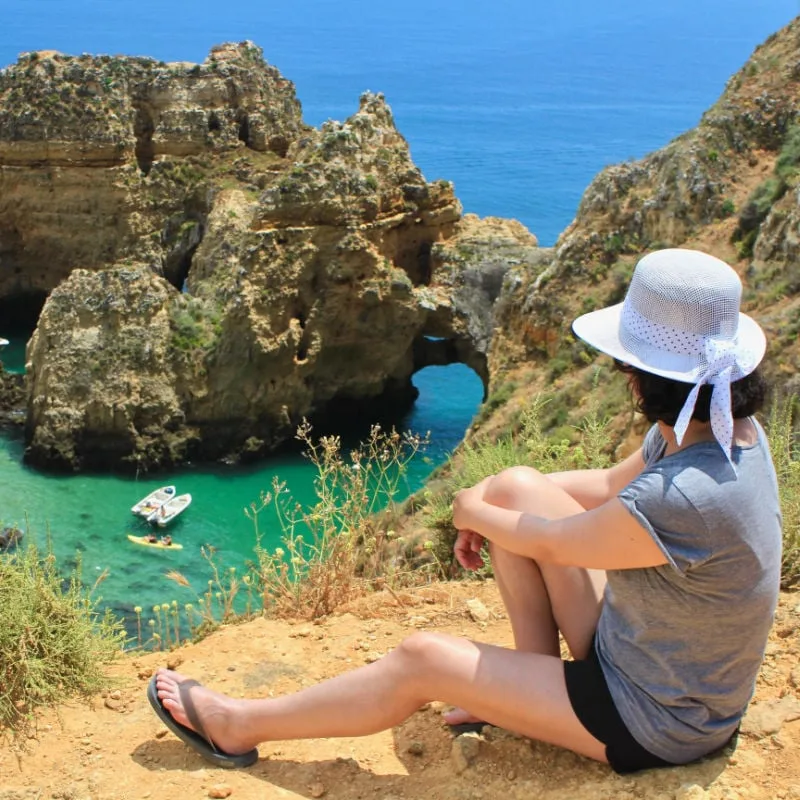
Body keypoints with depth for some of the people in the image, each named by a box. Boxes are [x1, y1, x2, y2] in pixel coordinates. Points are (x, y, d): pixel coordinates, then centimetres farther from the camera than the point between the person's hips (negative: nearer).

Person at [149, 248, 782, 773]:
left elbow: (547, 542, -18)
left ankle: (238, 726, 13)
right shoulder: (728, 428, -9)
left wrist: (473, 511, 2)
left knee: (422, 660, -8)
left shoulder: (681, 501, -37)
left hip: (656, 723, -8)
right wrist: (492, 500, 3)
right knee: (515, 486, 0)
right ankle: (531, 688, 13)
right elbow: (609, 485, 9)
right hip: (639, 648, 8)